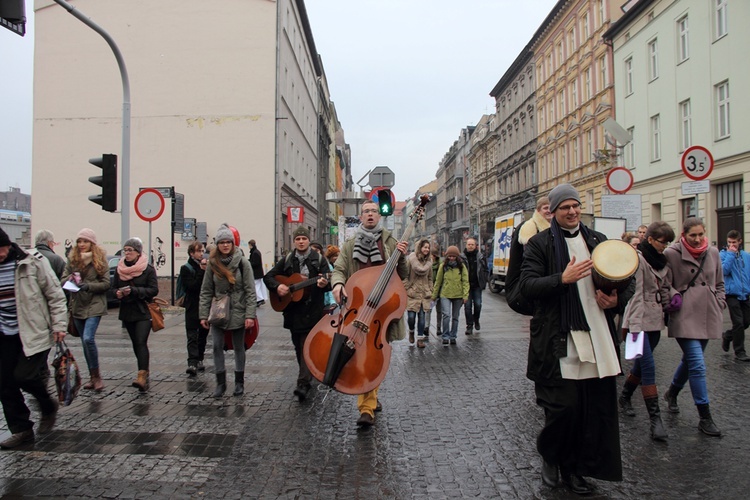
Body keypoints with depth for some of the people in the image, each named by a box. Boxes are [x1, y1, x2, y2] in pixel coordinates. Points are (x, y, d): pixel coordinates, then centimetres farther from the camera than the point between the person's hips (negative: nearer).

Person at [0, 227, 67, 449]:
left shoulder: (32, 262, -10)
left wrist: (59, 325, -10)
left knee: (24, 376, -11)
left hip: (34, 332, -5)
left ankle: (48, 406, 19)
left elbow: (55, 295, -6)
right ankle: (21, 429, 20)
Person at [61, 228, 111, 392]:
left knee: (88, 339, -19)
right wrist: (71, 281, -17)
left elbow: (106, 283, -7)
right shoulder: (73, 259, 7)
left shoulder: (100, 260, -4)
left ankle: (96, 375, -3)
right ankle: (93, 377, 22)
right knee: (85, 341, 11)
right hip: (77, 305, 5)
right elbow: (64, 278, 5)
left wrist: (88, 286, -20)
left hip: (94, 305, -5)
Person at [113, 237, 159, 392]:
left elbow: (154, 290, -11)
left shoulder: (148, 269, -6)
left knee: (141, 343, -16)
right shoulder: (120, 269, 11)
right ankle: (144, 372, 24)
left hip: (143, 311, -6)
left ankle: (142, 376, -24)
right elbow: (114, 288, 16)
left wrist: (133, 291, -21)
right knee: (136, 343, 12)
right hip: (127, 311, 6)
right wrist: (118, 293, -8)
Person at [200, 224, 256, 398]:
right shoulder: (212, 263, 0)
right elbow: (206, 291, 4)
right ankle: (220, 382, 12)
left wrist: (250, 315, -15)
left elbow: (250, 290, -9)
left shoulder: (242, 262, -8)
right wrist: (203, 315, -1)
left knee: (239, 347, 9)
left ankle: (239, 382, 21)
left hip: (238, 312, -2)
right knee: (217, 346, -1)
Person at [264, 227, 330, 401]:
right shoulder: (287, 260, 10)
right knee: (298, 346, 13)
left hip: (312, 310, -4)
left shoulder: (319, 259, -1)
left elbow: (329, 283, -7)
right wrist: (277, 286, -9)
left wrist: (324, 284, -31)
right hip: (293, 310, 5)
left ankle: (303, 384, -13)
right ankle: (307, 377, 30)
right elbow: (268, 276, 12)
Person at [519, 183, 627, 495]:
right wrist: (563, 278, -20)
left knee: (598, 409, 4)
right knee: (564, 408, -7)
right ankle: (549, 456, 23)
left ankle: (574, 469, 23)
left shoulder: (598, 241, 17)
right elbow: (526, 285, -8)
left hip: (597, 340, 5)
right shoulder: (539, 244, 3)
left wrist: (617, 300, 3)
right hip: (559, 343, -5)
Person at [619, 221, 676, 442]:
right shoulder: (638, 259, -12)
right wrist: (635, 324, -21)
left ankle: (624, 397, 36)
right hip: (639, 320, -8)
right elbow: (635, 293, -17)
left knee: (642, 363, 15)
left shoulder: (662, 260, 13)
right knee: (648, 367, -11)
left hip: (655, 320, 8)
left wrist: (669, 304, 6)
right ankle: (655, 419, -9)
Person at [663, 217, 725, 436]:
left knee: (690, 360, 17)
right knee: (697, 365, -11)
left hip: (707, 316, 6)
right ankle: (705, 417, -3)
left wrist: (719, 305, 10)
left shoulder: (713, 252, 8)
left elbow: (719, 283, 19)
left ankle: (672, 392, 42)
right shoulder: (672, 254, -7)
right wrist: (674, 295, -16)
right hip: (685, 316, -5)